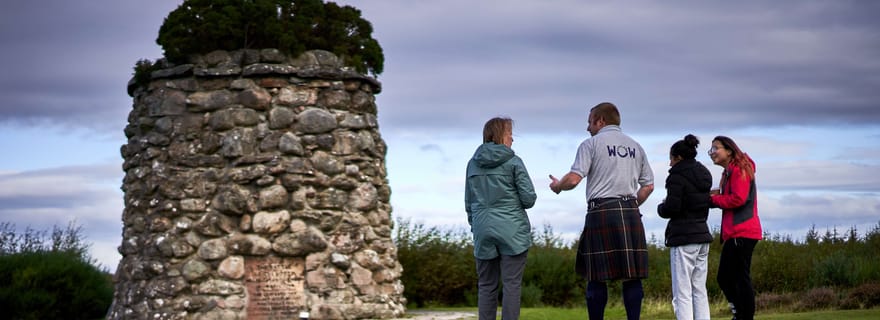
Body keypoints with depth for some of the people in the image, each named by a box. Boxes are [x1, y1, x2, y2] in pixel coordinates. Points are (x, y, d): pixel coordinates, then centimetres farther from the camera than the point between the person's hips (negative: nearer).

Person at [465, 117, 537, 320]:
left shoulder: (473, 164, 10)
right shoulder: (513, 162, -4)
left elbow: (468, 203, 14)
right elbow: (529, 198, -7)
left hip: (483, 232, 4)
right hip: (512, 231, -4)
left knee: (486, 286, 8)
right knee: (512, 284, -3)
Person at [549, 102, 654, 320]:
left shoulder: (591, 144, 1)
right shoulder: (635, 146, 17)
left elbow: (573, 179, -9)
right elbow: (648, 185, 15)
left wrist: (557, 186, 10)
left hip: (601, 211, -4)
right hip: (631, 215, 4)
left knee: (597, 277, -2)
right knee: (632, 275, 3)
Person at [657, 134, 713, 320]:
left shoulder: (677, 176, -10)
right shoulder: (704, 176, 15)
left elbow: (671, 207, -18)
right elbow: (707, 202, 17)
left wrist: (661, 208, 4)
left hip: (683, 237, -8)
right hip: (702, 234, 8)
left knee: (682, 293, -7)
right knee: (700, 290, 11)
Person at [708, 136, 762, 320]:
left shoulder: (739, 170, -9)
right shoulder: (729, 172, 20)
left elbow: (738, 199, -19)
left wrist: (714, 199, -7)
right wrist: (716, 197, 0)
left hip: (742, 233, -10)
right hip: (734, 233, 10)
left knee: (741, 279, -9)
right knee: (724, 278, 13)